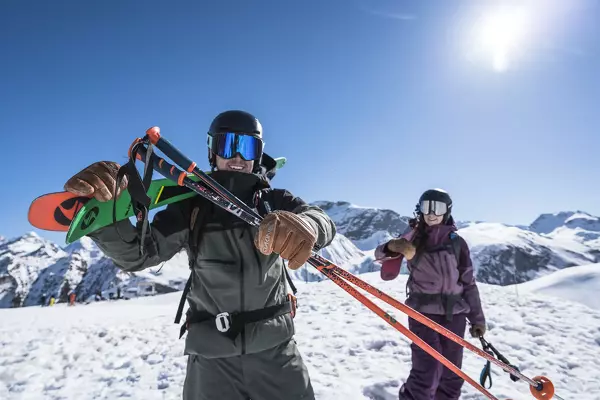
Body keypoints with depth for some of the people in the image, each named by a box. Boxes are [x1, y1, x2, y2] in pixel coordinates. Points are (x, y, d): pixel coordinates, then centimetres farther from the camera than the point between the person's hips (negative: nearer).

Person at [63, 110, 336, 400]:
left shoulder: (277, 202, -1)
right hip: (211, 358, 0)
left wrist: (305, 224, -45)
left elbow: (321, 220, -19)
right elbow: (136, 254, -10)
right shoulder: (191, 208, -2)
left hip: (276, 350, 1)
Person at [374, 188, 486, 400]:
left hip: (454, 313, 3)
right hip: (423, 312, -3)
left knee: (452, 374, 13)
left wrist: (477, 318, 9)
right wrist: (393, 246, -34)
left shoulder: (456, 242, 7)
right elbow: (380, 253, -11)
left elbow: (468, 282, 11)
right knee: (427, 373, -11)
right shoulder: (414, 237, 1)